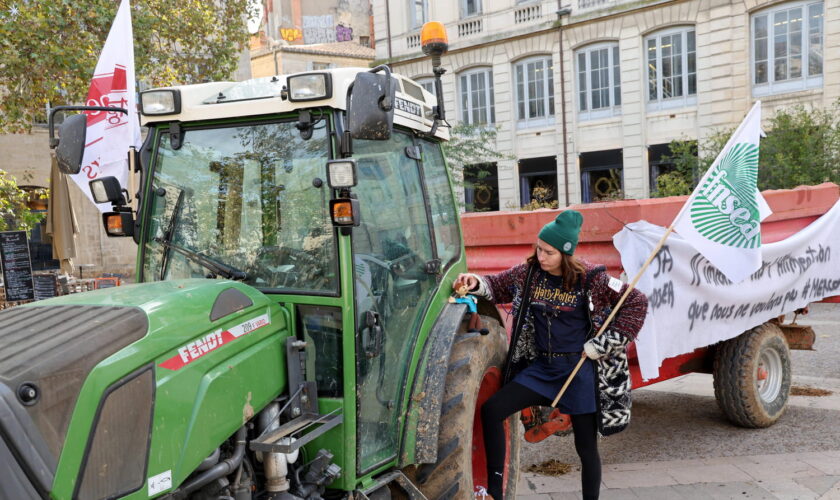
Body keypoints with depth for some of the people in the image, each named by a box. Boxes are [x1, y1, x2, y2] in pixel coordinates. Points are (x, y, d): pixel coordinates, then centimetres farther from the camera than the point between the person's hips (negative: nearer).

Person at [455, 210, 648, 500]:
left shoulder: (591, 279, -12)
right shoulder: (529, 272, -1)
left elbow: (637, 303, -7)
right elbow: (499, 286, 13)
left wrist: (602, 345, -11)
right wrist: (477, 284, -10)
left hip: (579, 370, -4)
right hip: (540, 367, 4)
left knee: (586, 446, 5)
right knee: (491, 410, -9)